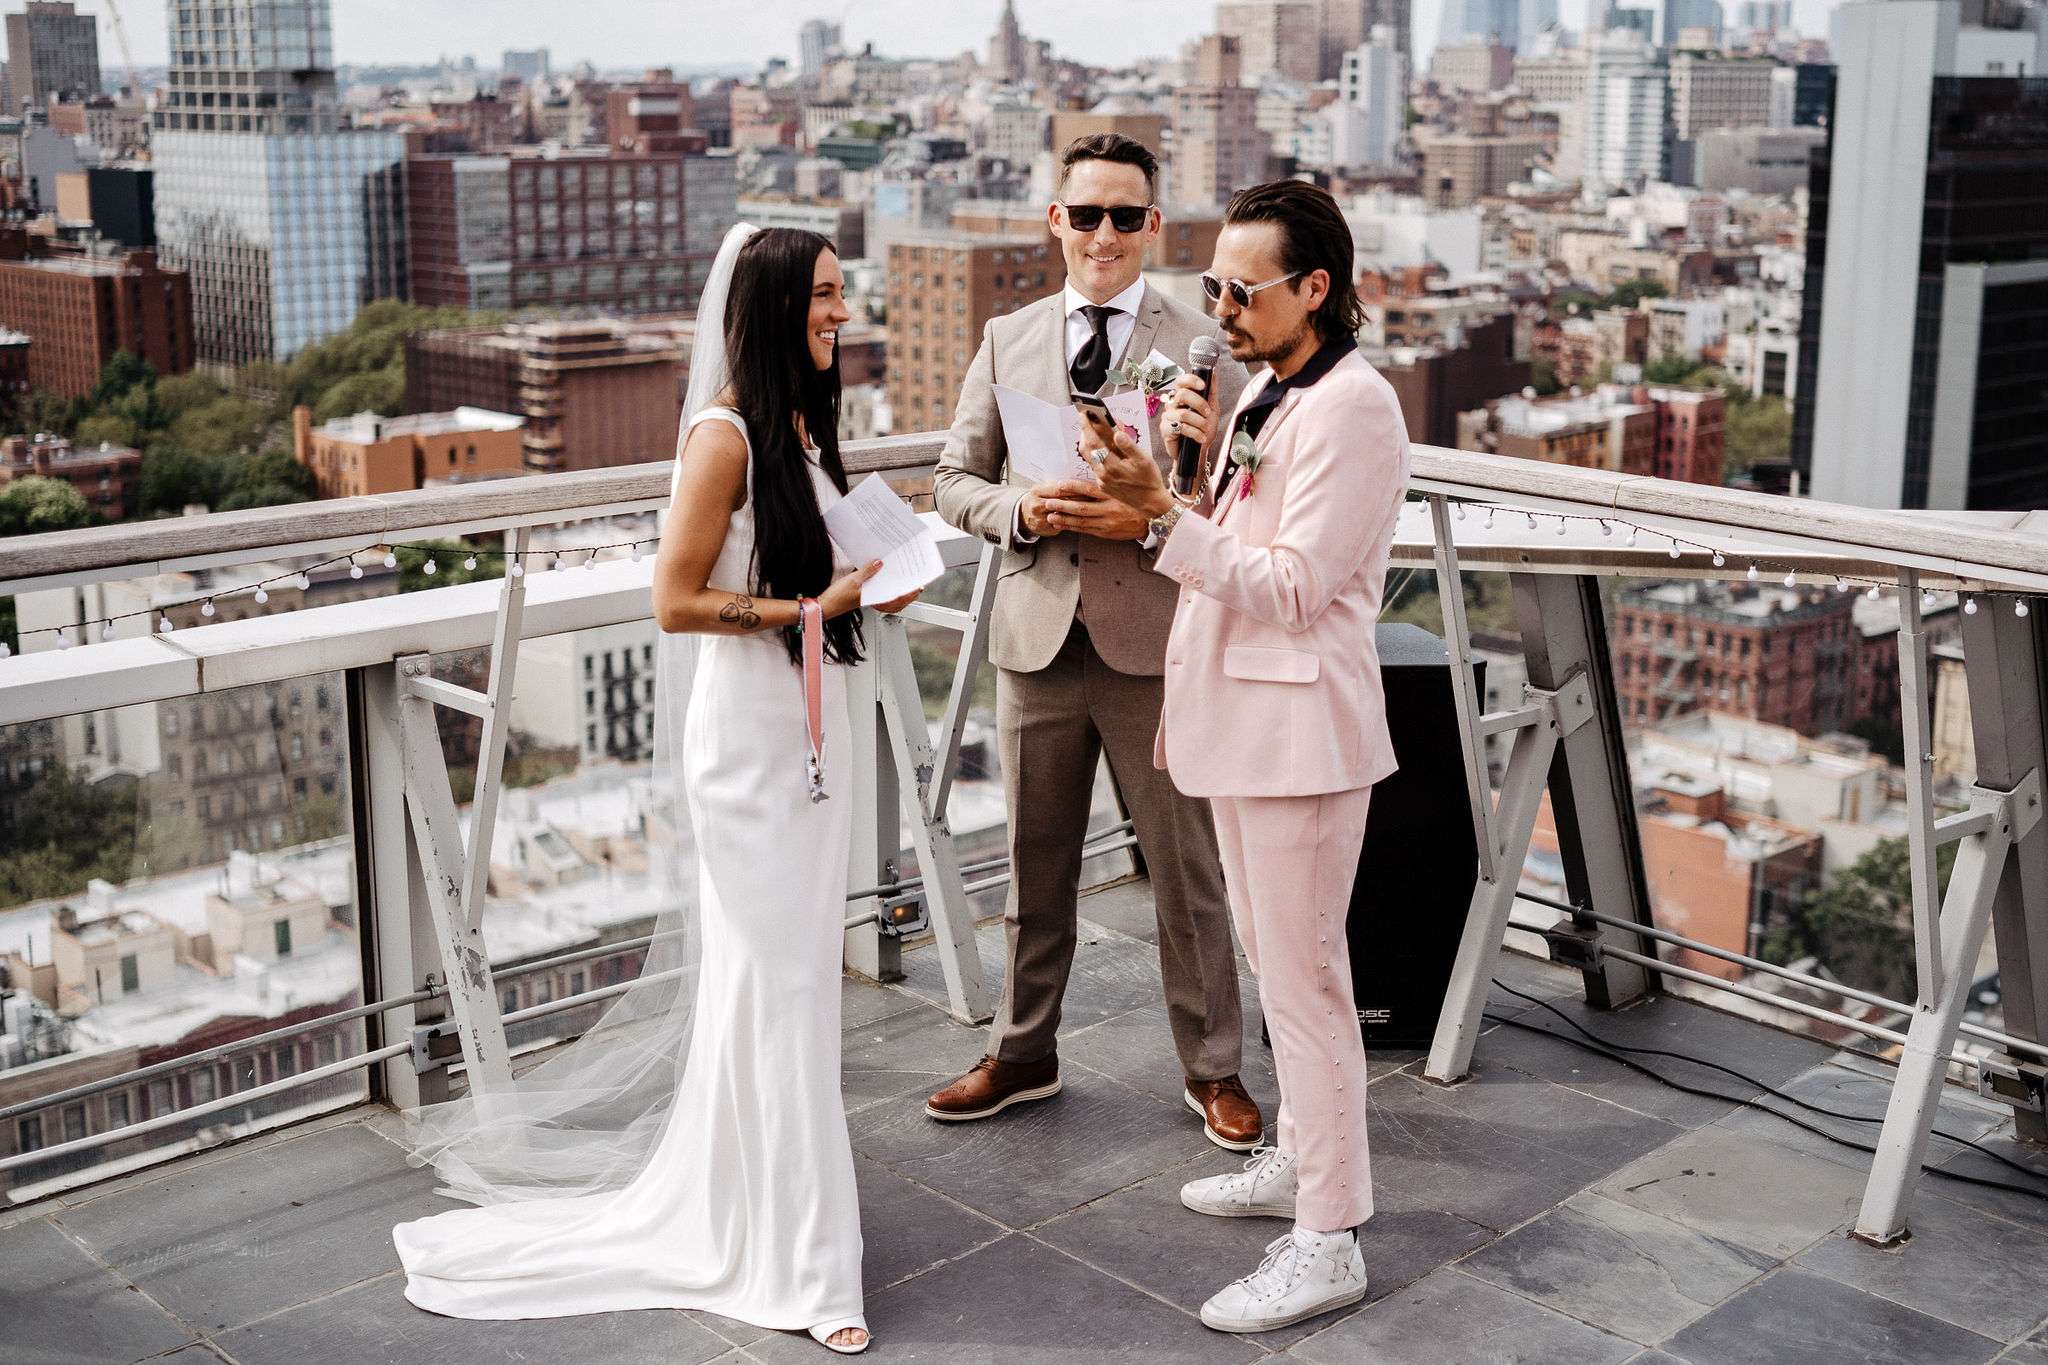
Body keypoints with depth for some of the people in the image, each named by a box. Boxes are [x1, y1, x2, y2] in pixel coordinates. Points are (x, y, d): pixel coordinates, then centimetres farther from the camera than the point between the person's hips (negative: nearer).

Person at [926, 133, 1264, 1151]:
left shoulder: (1203, 346, -1)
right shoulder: (1007, 341, 9)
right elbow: (954, 481, 10)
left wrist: (1147, 518, -19)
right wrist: (1022, 512, -10)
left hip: (1157, 641, -3)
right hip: (1037, 637, 3)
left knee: (1186, 871, 7)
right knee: (1035, 866, 15)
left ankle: (1212, 1068, 22)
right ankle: (1022, 1054, 31)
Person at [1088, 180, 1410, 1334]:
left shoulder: (1352, 406, -16)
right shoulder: (1270, 393, 14)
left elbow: (1293, 588, -20)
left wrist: (1165, 510, -25)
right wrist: (1203, 451, 2)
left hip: (1299, 721, -10)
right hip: (1243, 714, 10)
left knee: (1305, 978, -4)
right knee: (1282, 965, 19)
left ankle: (1329, 1243, 5)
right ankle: (1301, 1163, 34)